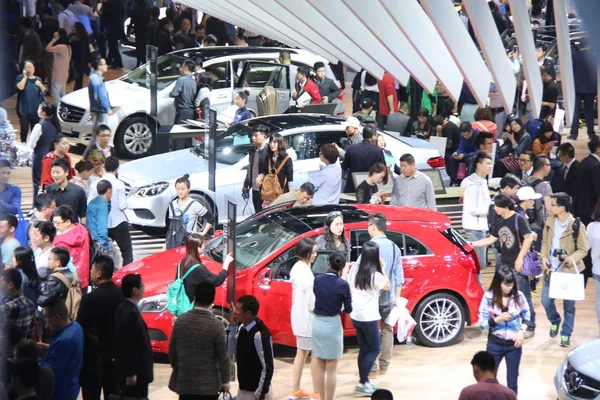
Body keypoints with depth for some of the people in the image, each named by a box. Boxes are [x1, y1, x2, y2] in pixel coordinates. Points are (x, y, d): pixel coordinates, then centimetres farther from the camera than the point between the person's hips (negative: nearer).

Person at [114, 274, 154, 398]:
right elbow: (130, 345, -23)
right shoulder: (131, 313, -21)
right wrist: (130, 374, -20)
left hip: (124, 369, 10)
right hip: (131, 371, -10)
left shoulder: (123, 308, 9)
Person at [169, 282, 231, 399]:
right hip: (208, 384, -3)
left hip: (184, 382, 3)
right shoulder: (216, 325, -13)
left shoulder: (180, 321, -3)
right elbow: (223, 356, -9)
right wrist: (225, 381, 2)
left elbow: (172, 350, 6)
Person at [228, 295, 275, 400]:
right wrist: (232, 327, -3)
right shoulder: (242, 327, 1)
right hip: (243, 389, 9)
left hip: (256, 392, -9)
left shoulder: (260, 334, -23)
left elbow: (268, 367, -21)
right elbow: (231, 350, 10)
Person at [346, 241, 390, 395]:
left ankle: (364, 382, 17)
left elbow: (349, 290, 9)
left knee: (364, 349, 15)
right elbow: (387, 286, 0)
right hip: (369, 317, -7)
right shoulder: (375, 275, -17)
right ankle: (362, 383, -4)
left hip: (355, 316, 7)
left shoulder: (354, 270, 1)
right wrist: (383, 269, 0)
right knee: (374, 349, 3)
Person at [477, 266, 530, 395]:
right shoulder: (488, 297, -13)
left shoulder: (518, 296, -8)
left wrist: (522, 331, -11)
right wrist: (498, 319, -25)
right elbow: (482, 323, -9)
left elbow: (526, 316, 7)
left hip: (514, 344, 1)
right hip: (495, 344, -1)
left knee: (512, 381, 9)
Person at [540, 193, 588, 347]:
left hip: (569, 271, -5)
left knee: (569, 304, 3)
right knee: (546, 300, 7)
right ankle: (555, 321, 36)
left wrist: (570, 258, -26)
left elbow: (583, 249, -10)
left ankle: (566, 334, 15)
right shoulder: (550, 223, 3)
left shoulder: (577, 226, -14)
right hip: (551, 270, 5)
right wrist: (544, 256, -3)